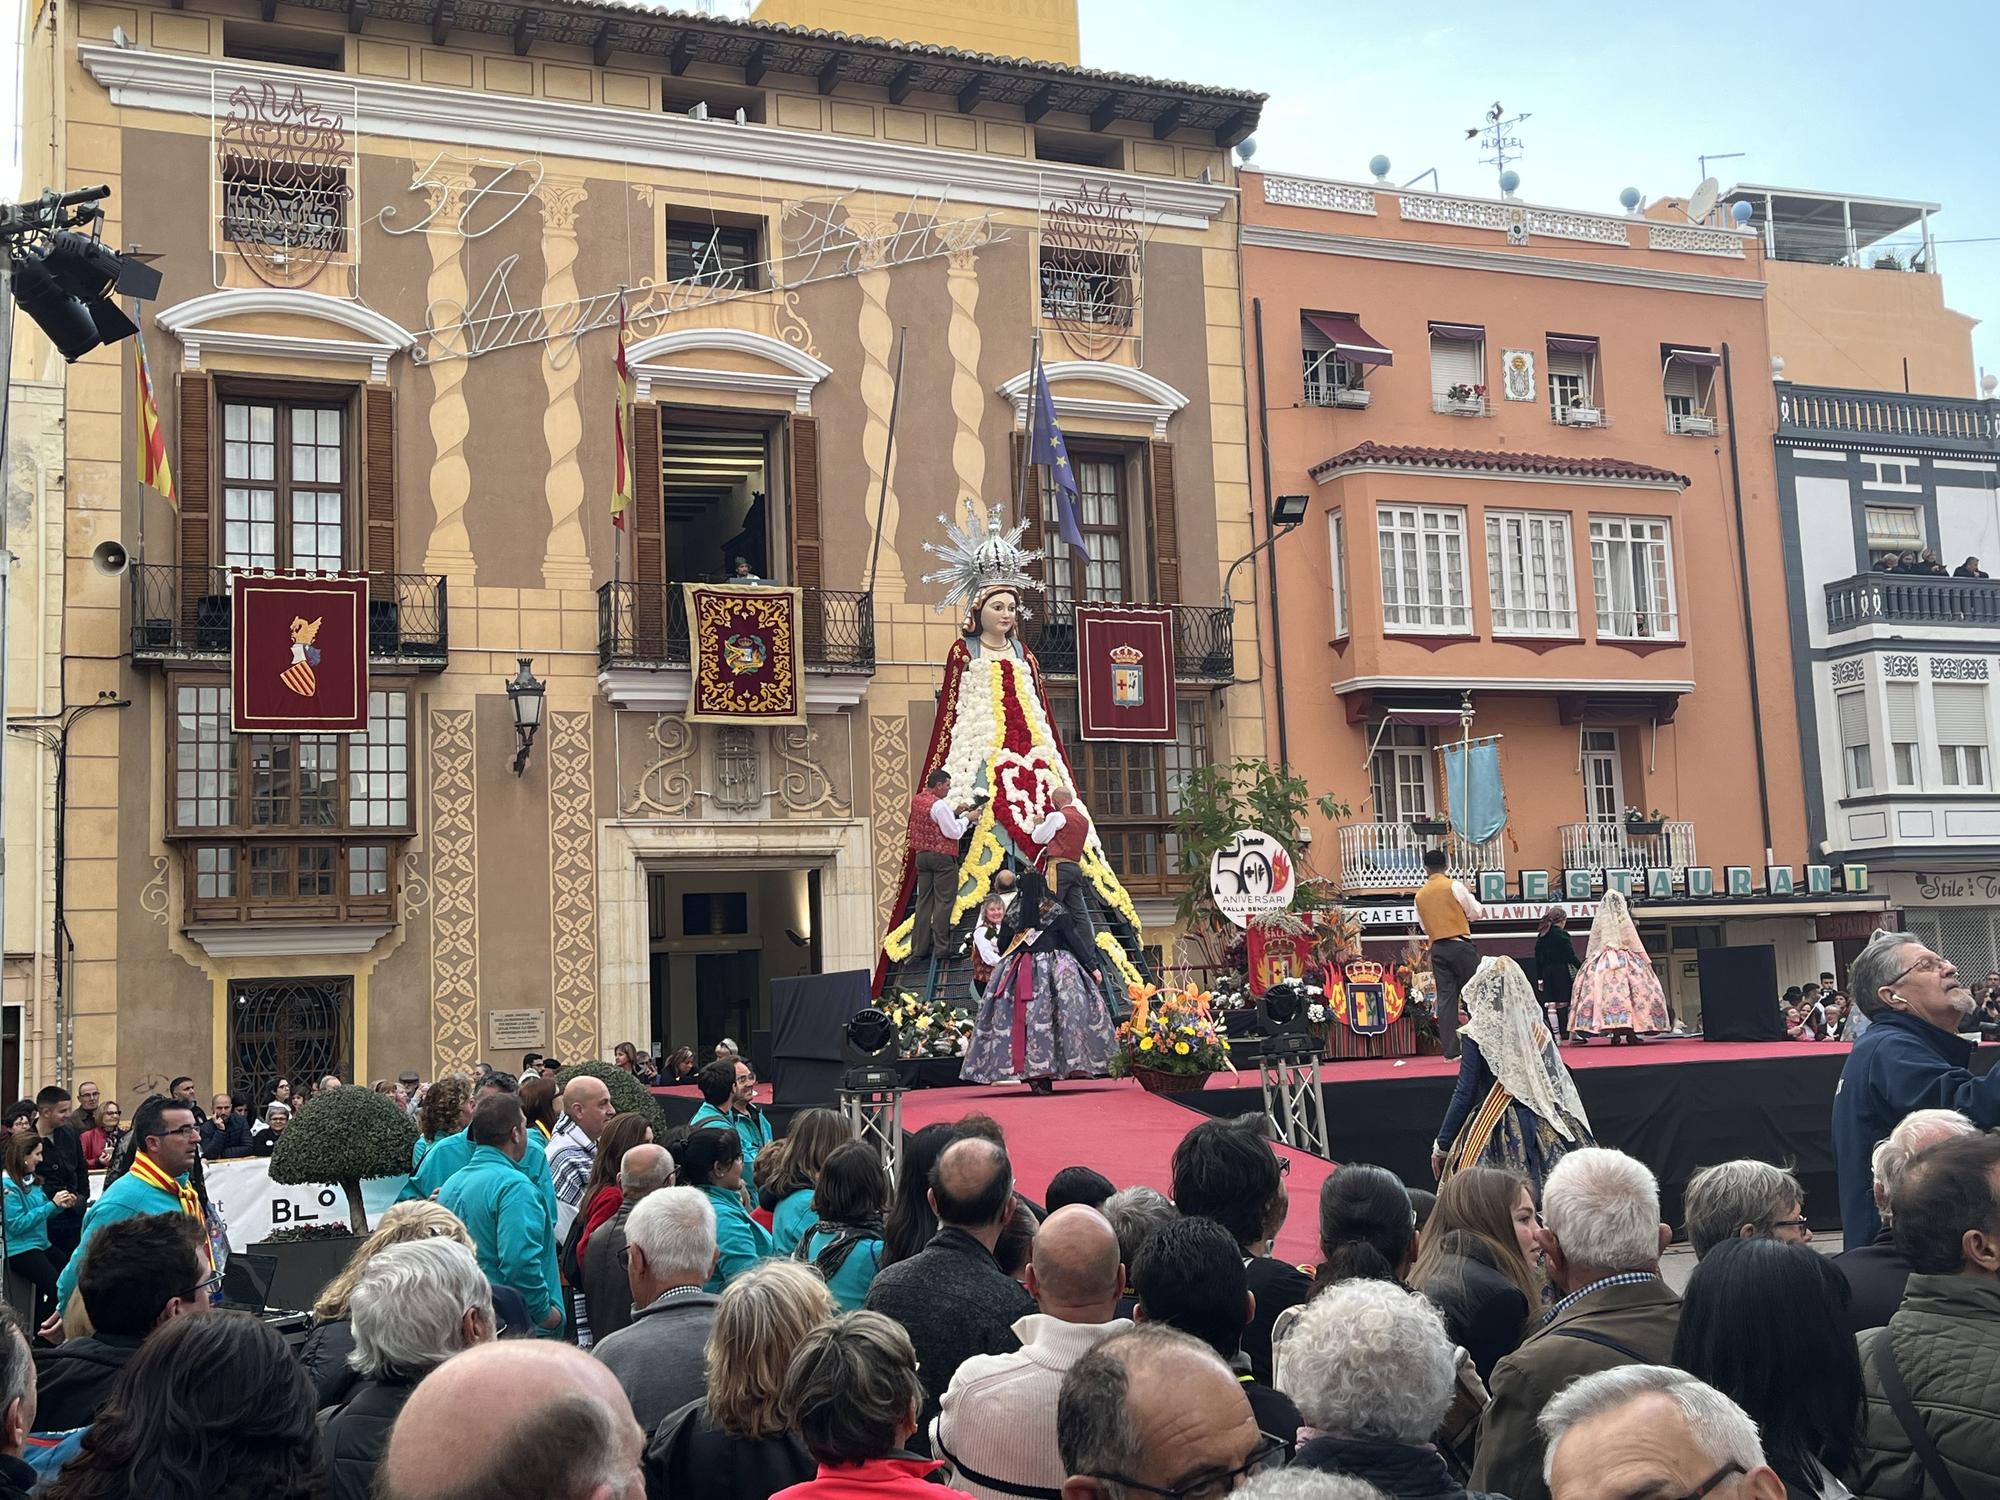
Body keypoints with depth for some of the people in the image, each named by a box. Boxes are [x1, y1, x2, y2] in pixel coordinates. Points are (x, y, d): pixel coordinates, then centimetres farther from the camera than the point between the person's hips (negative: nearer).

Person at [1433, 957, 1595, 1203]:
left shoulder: (1478, 1034, -10)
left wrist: (1442, 1145, -2)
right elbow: (1558, 1081, 14)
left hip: (1494, 1129, -5)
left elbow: (1464, 1094, -10)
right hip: (1545, 1128, 5)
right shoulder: (1538, 1027, 4)